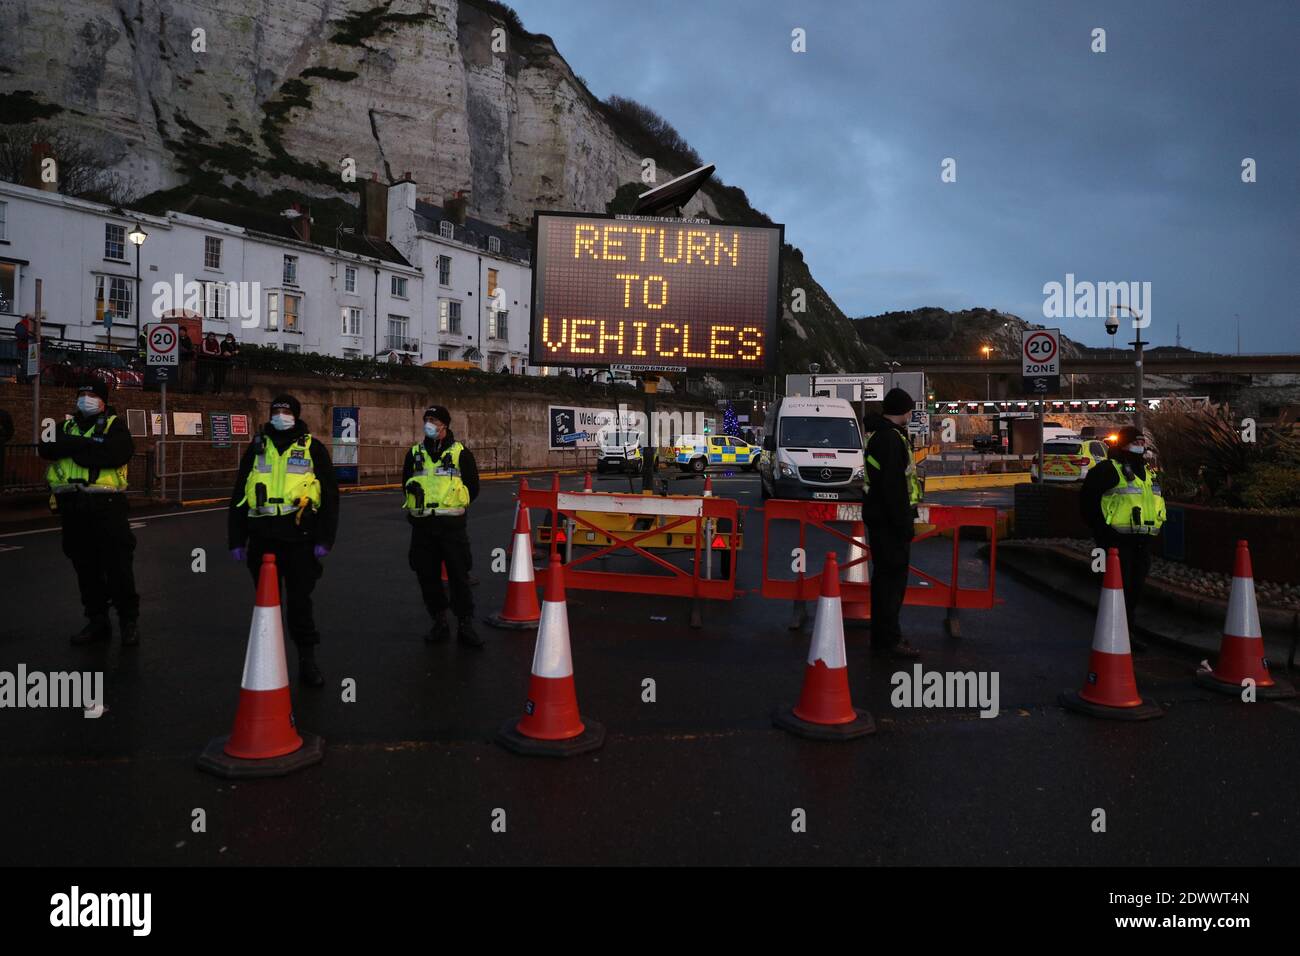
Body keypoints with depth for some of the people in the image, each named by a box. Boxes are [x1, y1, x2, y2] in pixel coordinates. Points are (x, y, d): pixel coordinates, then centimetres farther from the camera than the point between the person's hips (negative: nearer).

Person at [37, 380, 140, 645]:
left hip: (106, 506, -5)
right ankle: (97, 620, 21)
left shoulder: (115, 425, 1)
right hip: (72, 507, 5)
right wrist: (86, 445, -15)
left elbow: (117, 454, -18)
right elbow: (47, 448, -1)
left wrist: (72, 447, -11)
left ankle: (129, 620, 8)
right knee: (85, 568, 11)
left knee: (118, 566, -3)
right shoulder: (65, 426, 17)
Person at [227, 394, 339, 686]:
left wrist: (324, 539, -4)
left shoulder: (312, 448, 4)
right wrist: (236, 539, 8)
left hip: (299, 538, -3)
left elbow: (330, 496, 2)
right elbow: (238, 496, 13)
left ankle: (308, 660, 11)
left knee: (300, 601, 2)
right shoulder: (257, 448, 11)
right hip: (262, 538, 3)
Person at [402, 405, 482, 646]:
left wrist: (455, 509, 1)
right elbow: (406, 483, 21)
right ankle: (439, 622, 20)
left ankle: (465, 624, 4)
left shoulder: (461, 453, 1)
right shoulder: (415, 453, 11)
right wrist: (417, 507, 8)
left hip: (452, 525, -4)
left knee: (459, 575, -3)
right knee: (427, 576, 7)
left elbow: (473, 487, 6)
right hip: (422, 526, 4)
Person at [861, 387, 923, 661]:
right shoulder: (891, 439, -17)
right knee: (892, 578, -6)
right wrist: (904, 524, -21)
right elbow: (893, 486, -23)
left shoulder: (879, 434, 17)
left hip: (880, 517, 11)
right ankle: (888, 641, -2)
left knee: (886, 577, 16)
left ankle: (883, 638, 25)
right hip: (889, 519, -11)